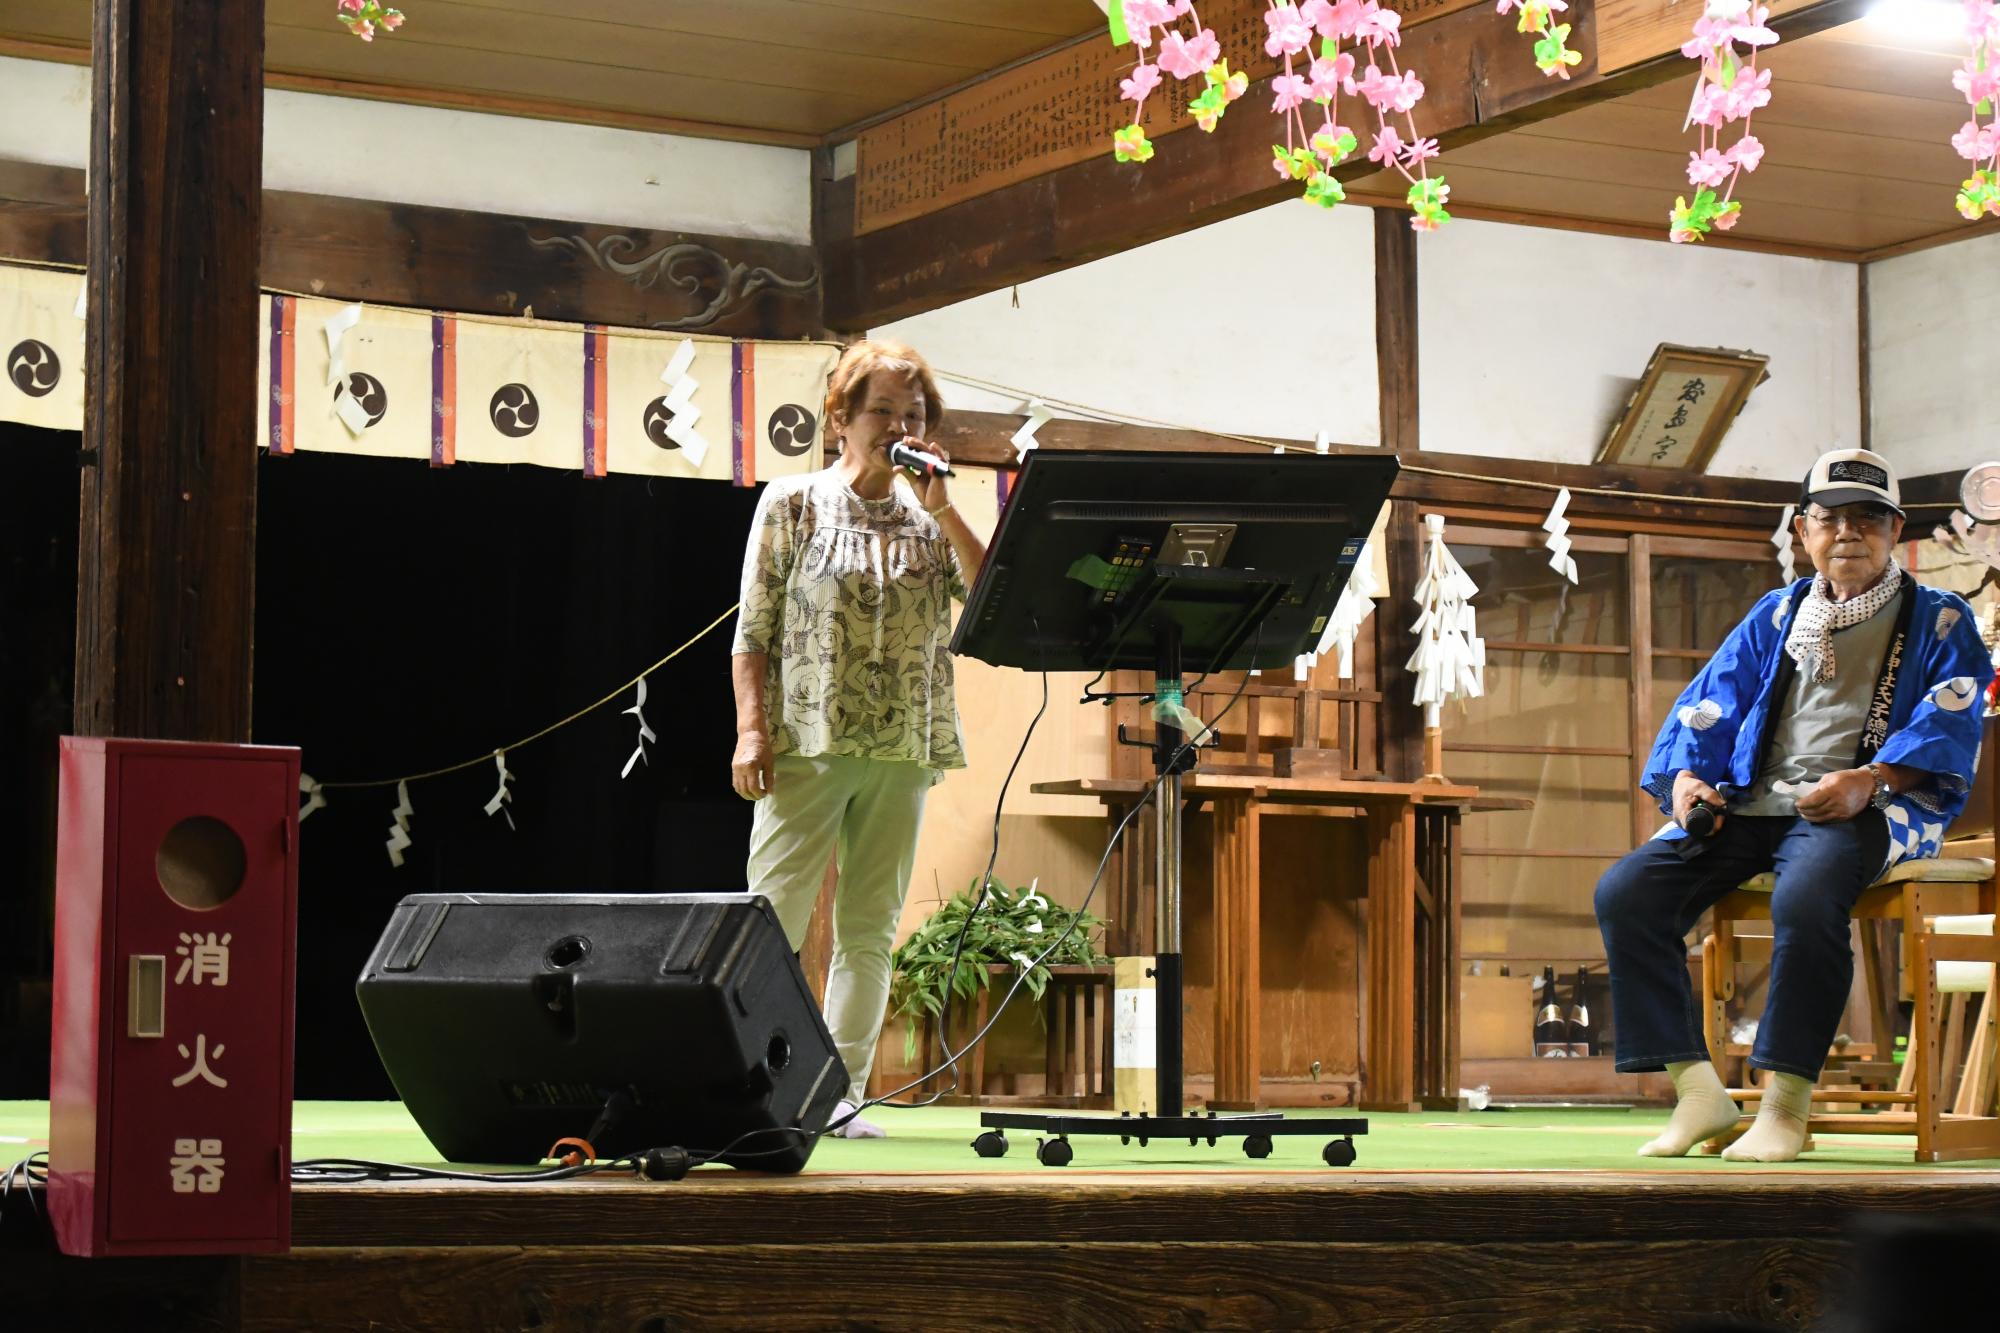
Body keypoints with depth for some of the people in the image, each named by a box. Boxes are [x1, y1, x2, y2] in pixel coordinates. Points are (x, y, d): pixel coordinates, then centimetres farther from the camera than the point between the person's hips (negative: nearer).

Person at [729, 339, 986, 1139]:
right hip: (807, 743, -3)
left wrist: (942, 510, -7)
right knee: (773, 921, -7)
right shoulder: (793, 504, 4)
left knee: (870, 928, 4)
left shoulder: (931, 518, 11)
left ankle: (843, 1093, 8)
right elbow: (752, 630, 1)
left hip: (904, 748, 3)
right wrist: (751, 729, -9)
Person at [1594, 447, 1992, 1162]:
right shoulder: (1775, 616, 24)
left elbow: (1948, 726, -3)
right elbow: (1709, 703, 20)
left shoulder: (1938, 620, 11)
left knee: (1805, 900, -39)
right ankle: (1697, 1090, -16)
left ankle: (1786, 1105, -27)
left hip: (1869, 810, -5)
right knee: (1624, 892, -18)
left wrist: (1869, 781, -20)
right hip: (1752, 805, 5)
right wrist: (1686, 775, -2)